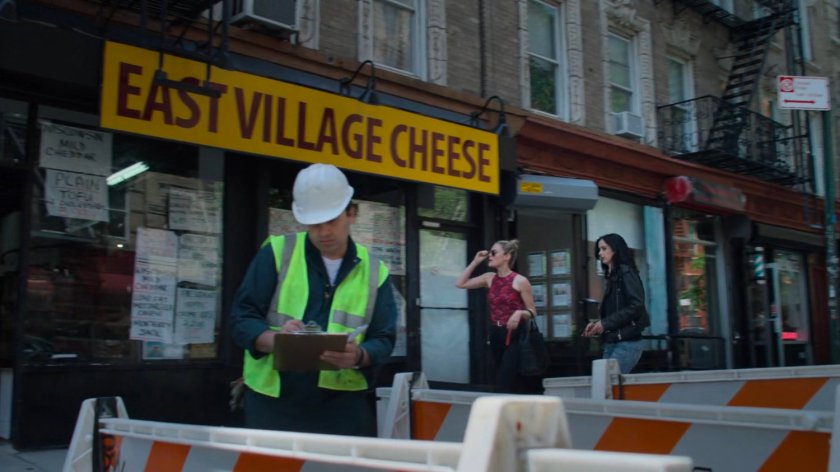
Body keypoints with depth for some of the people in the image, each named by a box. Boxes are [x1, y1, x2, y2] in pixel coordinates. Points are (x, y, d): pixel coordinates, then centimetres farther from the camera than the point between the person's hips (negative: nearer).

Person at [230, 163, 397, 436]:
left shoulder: (374, 271, 7)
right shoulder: (277, 252, 2)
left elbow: (383, 339, 4)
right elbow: (242, 317, -1)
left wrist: (359, 356, -19)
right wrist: (276, 339, -22)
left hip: (343, 404, 1)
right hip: (272, 399, -1)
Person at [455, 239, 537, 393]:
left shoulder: (520, 281, -8)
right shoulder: (489, 278, 8)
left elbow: (532, 311, -4)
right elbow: (460, 283, 10)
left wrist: (520, 313, -25)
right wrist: (475, 262, 5)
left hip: (515, 336, -6)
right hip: (496, 335, 6)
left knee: (503, 386, -14)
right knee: (513, 385, 13)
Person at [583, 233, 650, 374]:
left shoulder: (626, 273, -5)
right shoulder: (611, 276, 17)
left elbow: (636, 306, -15)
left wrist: (605, 323, -15)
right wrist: (597, 324, 2)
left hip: (627, 344, -8)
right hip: (611, 343, 8)